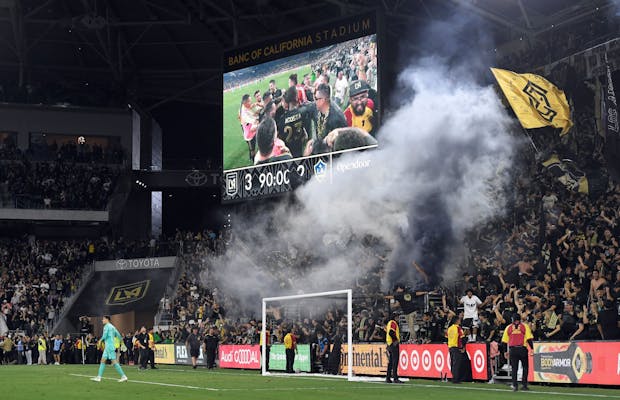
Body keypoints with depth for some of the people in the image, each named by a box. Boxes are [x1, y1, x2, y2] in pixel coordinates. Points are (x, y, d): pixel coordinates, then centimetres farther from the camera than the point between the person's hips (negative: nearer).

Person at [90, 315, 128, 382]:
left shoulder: (106, 326, -9)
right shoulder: (112, 326, 17)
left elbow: (104, 336, -16)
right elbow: (118, 335, 19)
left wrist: (101, 340, 2)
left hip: (110, 347, -9)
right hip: (107, 347, 9)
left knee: (114, 362, -9)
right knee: (103, 360, 7)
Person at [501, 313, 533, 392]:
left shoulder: (508, 328, 8)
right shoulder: (525, 326, 3)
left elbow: (504, 341, 8)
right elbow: (529, 339, -6)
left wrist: (506, 351, 16)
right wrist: (532, 349, -2)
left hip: (512, 349, 2)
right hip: (522, 349, -2)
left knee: (514, 368, 7)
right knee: (525, 367, 10)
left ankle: (515, 386, 2)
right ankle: (524, 385, 5)